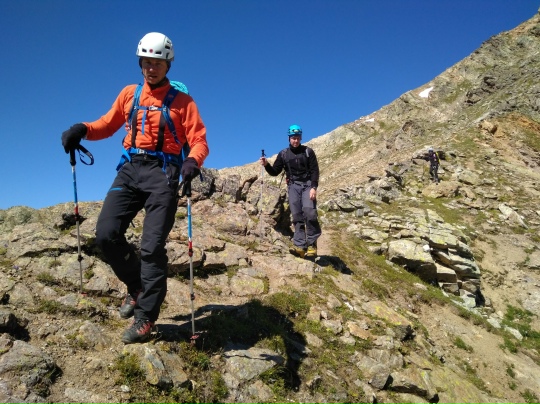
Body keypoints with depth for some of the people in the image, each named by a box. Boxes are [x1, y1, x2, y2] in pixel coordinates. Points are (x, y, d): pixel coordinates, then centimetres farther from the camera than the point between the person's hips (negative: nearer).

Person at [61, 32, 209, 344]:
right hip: (130, 168, 4)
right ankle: (138, 286, 18)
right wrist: (83, 129, -1)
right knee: (106, 234, -7)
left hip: (163, 172, -4)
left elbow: (199, 141, -2)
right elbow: (108, 125, 21)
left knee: (152, 246, -8)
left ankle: (145, 318, 5)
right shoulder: (129, 94, 15)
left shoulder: (181, 101, 5)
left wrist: (193, 161, -25)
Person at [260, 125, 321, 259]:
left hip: (308, 184, -2)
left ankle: (312, 243, -10)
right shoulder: (283, 154, 9)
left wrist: (313, 187, -15)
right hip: (293, 186, 2)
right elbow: (275, 172, 10)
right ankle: (300, 246, -9)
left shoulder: (308, 151, 3)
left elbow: (315, 171, -2)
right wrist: (266, 165, -10)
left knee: (309, 211, -21)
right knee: (297, 216, -5)